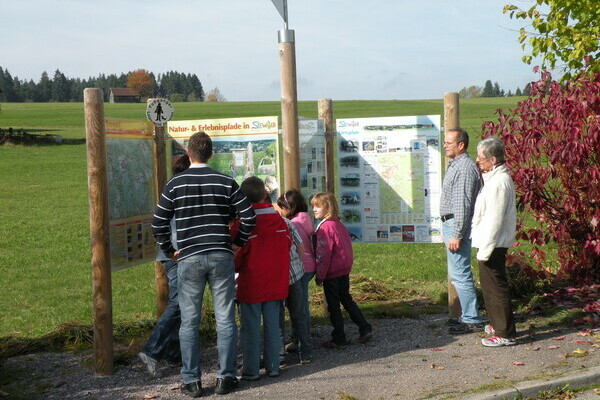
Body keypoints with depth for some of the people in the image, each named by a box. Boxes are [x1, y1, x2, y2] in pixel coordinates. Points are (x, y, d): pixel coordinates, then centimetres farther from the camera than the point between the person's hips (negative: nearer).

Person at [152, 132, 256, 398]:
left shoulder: (175, 184, -2)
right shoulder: (225, 182, 1)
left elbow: (158, 223, -3)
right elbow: (249, 216, -2)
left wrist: (169, 251, 8)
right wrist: (237, 243, 9)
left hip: (189, 259, -1)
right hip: (221, 256, 1)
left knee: (189, 322, 7)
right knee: (225, 319, 7)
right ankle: (225, 378, 11)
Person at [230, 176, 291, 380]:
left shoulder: (242, 223, -14)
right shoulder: (279, 221, 0)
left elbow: (235, 254, -9)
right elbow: (287, 247, 7)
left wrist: (234, 270, 12)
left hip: (251, 284, -4)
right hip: (276, 283, 4)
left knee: (250, 327, 4)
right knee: (272, 325, 12)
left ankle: (251, 369, 8)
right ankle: (273, 366, 17)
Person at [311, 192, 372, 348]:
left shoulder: (325, 227, -19)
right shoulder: (339, 224, 7)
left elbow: (323, 254, -19)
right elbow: (347, 247, 14)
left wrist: (320, 276, -13)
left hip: (332, 273, -8)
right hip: (344, 270, 8)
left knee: (333, 306, 3)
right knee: (346, 300, 21)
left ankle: (339, 340, 11)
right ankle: (365, 328, 21)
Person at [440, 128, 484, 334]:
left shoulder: (465, 167, -16)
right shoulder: (455, 165, 17)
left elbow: (463, 204, -22)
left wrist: (456, 235, -23)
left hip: (457, 226, -11)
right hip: (450, 224, 11)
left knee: (460, 274, -8)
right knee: (457, 274, 15)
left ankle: (471, 320, -2)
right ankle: (468, 316, 23)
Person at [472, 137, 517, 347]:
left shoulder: (499, 182, -20)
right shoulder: (494, 178, 13)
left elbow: (494, 219, -23)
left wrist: (485, 250, -21)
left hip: (493, 244, -11)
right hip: (489, 243, 11)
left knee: (496, 287, -5)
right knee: (490, 285, 20)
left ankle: (505, 334, 1)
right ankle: (498, 324, 33)